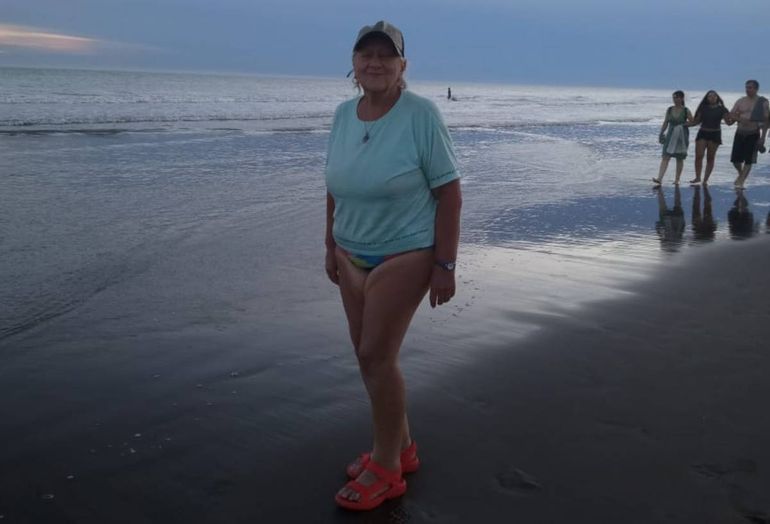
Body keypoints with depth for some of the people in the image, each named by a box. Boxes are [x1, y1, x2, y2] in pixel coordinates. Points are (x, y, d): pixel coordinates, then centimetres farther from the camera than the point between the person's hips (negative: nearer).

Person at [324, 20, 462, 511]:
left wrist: (445, 265, -16)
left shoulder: (421, 114, -16)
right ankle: (401, 445, 30)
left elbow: (450, 192, -14)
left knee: (377, 356, -6)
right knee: (368, 354, 11)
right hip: (353, 254, 6)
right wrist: (331, 245, 14)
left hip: (405, 254, -6)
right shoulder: (344, 113, 2)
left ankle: (387, 468, 12)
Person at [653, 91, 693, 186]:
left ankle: (677, 179, 16)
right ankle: (659, 179, -18)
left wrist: (685, 124, -11)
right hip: (671, 135, 1)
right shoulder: (669, 109, 3)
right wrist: (661, 133, -1)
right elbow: (665, 123, 7)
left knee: (680, 159, 7)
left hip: (682, 136, -1)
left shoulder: (686, 111, -3)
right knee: (665, 157, -10)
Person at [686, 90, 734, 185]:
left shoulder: (722, 109, 0)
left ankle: (705, 180, 8)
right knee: (698, 156, -8)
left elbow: (729, 122, -3)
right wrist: (684, 124, 4)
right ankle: (697, 177, 4)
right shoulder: (703, 108, 6)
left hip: (715, 134, -1)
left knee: (710, 158, 3)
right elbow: (697, 121, 12)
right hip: (703, 133, 1)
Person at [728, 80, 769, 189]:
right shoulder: (741, 101, 7)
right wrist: (740, 119, -16)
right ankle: (741, 175, 28)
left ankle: (742, 181, 2)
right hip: (740, 133, 3)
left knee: (748, 160, -5)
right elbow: (731, 115, 5)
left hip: (753, 134, -3)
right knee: (735, 159, 2)